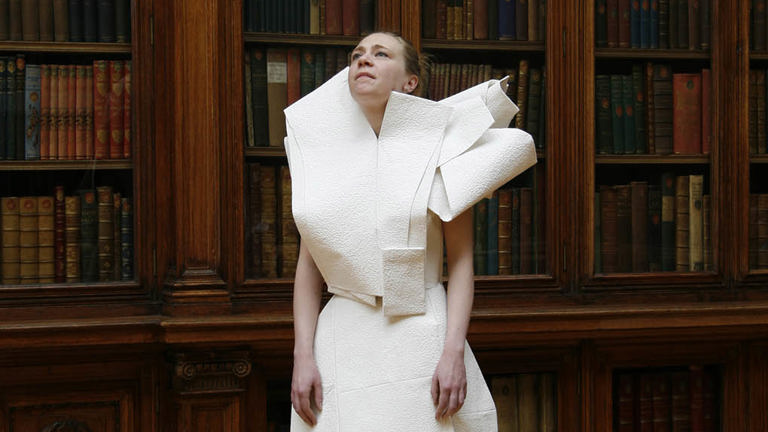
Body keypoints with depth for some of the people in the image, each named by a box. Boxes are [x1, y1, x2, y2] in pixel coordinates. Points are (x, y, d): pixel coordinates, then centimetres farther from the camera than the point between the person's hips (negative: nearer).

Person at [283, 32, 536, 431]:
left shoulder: (439, 147, 1)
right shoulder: (321, 153, 9)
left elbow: (461, 260, -2)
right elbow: (308, 265, 7)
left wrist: (454, 351, -13)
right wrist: (303, 355, -2)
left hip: (423, 339, -2)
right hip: (342, 342, 2)